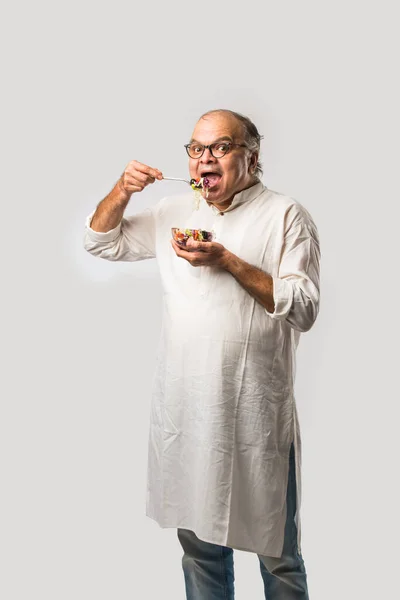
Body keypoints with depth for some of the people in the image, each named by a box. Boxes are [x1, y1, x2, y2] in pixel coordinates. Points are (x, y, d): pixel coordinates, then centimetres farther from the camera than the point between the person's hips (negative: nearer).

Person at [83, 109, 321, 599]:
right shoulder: (176, 212, 12)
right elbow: (102, 242, 17)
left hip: (256, 412, -4)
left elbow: (304, 309, -12)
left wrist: (228, 262, -20)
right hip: (186, 409, 4)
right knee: (199, 544, 18)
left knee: (277, 551, 11)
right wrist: (122, 190, 0)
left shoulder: (285, 215, -3)